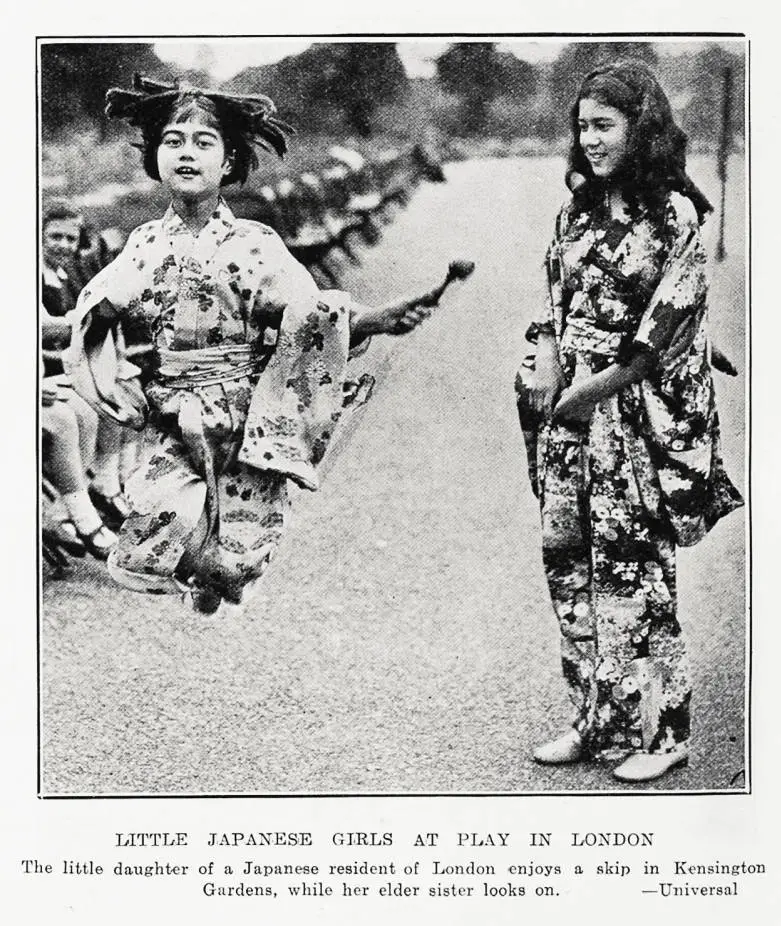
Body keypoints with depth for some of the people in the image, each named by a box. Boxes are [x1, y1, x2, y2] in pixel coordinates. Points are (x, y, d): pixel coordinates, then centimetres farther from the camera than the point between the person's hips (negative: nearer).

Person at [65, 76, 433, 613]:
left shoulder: (255, 244, -5)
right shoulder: (146, 245, 5)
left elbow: (313, 318, -12)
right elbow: (95, 313, 10)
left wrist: (375, 320, -29)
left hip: (250, 425, -2)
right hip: (177, 427, 3)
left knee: (232, 567, -4)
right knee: (147, 560, -6)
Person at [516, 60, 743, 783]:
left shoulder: (674, 213, -6)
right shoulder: (578, 212, 12)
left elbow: (668, 326, -11)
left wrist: (594, 387, -11)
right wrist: (545, 372, -2)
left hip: (640, 411, -6)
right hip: (572, 406, 6)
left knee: (635, 566, -3)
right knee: (568, 556, 7)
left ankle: (659, 730, 12)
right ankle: (594, 720, 20)